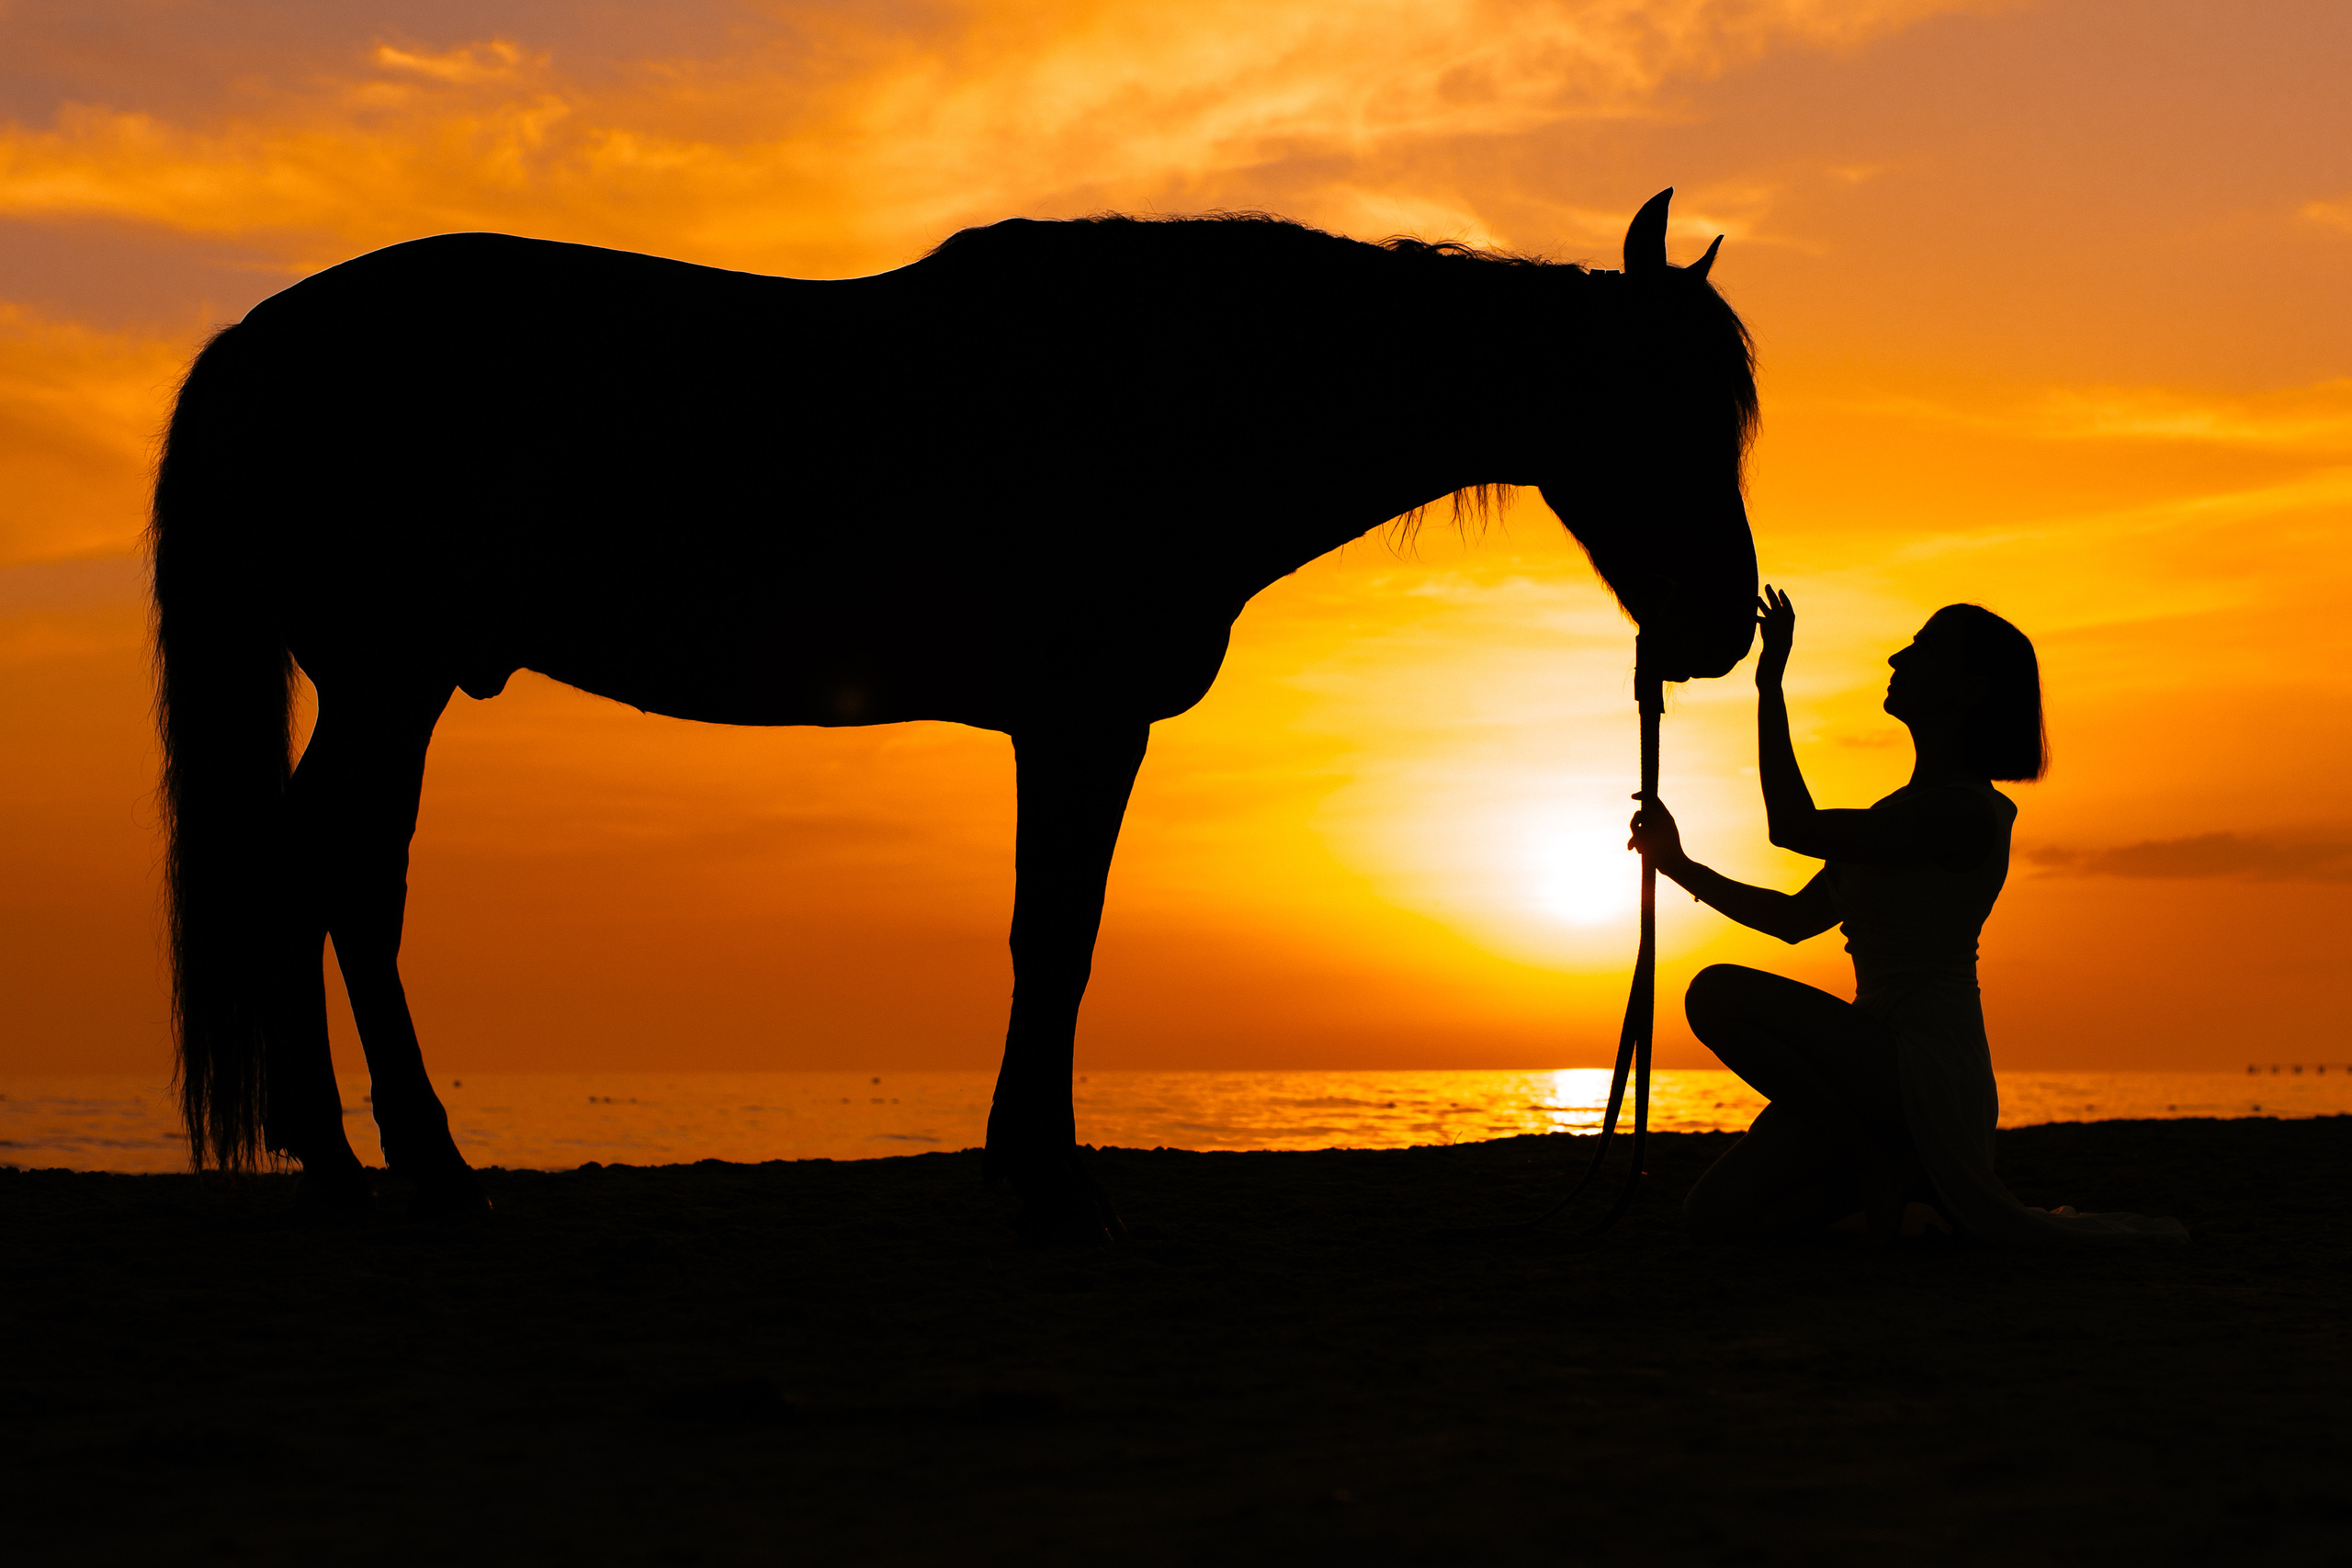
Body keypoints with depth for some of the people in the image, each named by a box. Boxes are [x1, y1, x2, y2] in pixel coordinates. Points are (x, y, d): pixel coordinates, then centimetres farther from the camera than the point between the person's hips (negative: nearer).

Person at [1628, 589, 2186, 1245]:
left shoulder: (1969, 811, -13)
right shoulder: (1900, 812, 18)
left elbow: (1795, 828, -20)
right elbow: (1793, 918, 21)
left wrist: (1770, 682, -14)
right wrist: (1680, 865, 14)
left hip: (1928, 1066, -8)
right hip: (1883, 1071, 8)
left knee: (1720, 993, -24)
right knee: (1715, 1212, -2)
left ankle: (1878, 1163, -10)